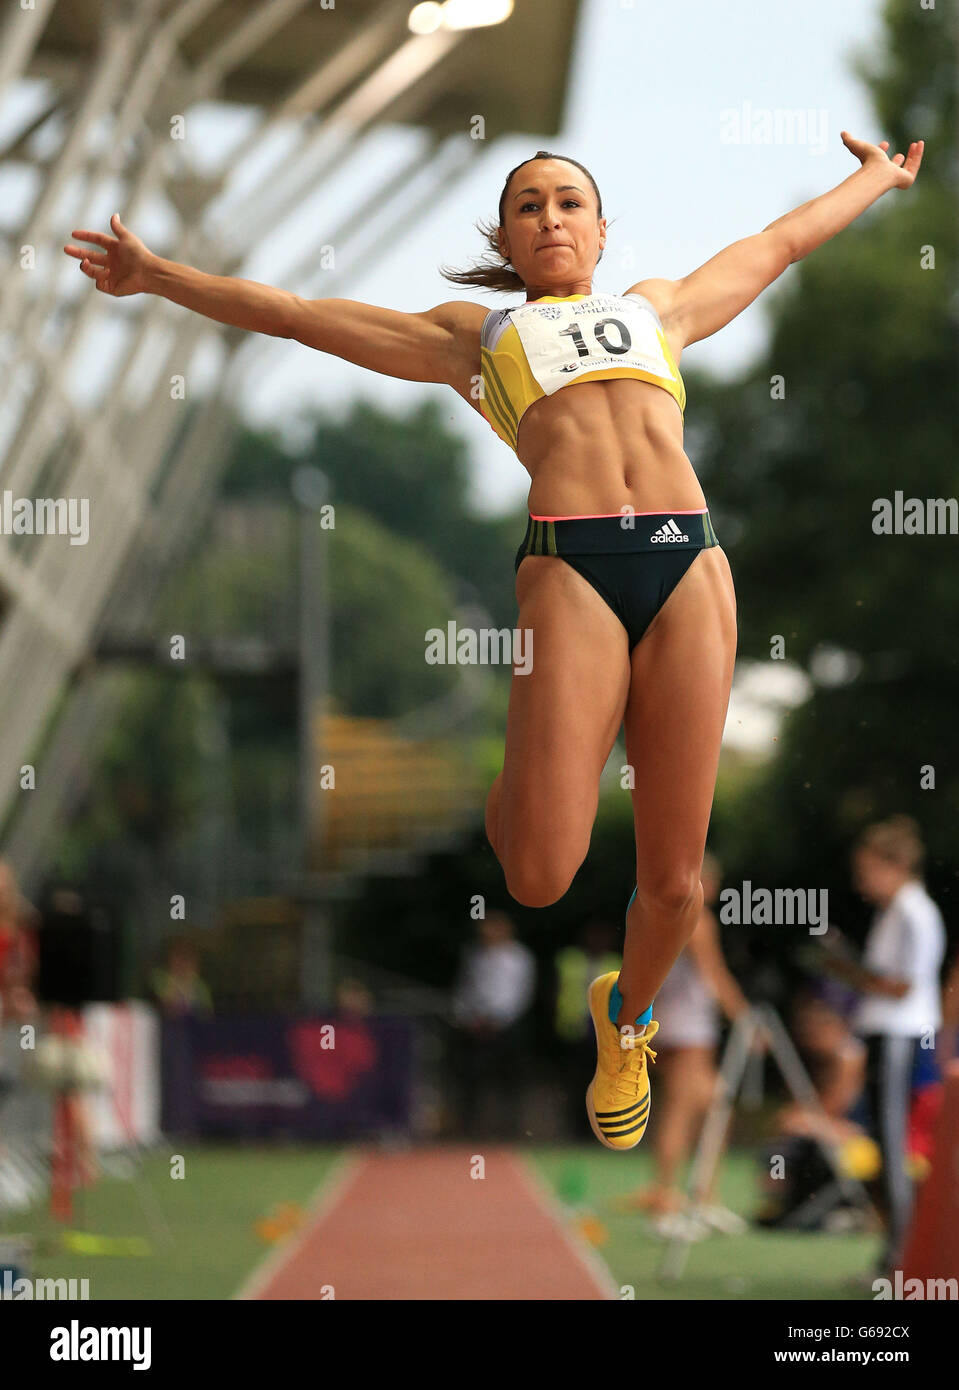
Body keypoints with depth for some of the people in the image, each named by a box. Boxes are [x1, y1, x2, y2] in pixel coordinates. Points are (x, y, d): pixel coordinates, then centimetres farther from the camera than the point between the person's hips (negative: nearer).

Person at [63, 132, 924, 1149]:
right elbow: (292, 315, 27)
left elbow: (781, 241, 44)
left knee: (672, 878, 1)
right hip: (568, 569, -2)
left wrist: (874, 179, 54)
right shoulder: (473, 334, 24)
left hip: (690, 568, 2)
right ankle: (517, 786, 20)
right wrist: (157, 278, 28)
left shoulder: (659, 308, 30)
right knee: (537, 875, -17)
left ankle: (626, 1016, 32)